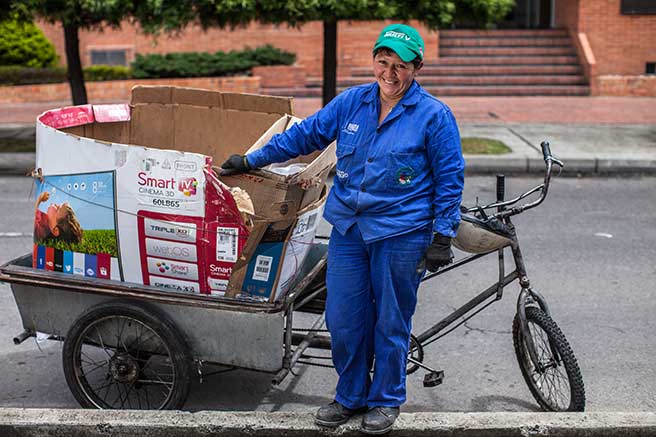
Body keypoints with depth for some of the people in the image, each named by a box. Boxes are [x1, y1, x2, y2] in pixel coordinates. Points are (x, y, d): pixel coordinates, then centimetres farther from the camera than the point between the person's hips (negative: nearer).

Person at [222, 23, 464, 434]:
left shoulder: (435, 116, -5)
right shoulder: (351, 102, 6)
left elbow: (450, 179, -2)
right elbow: (305, 134, 14)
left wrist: (442, 237, -5)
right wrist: (252, 160, 15)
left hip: (400, 234, -4)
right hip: (348, 229, 4)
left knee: (391, 323, 7)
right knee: (343, 320, 8)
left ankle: (386, 400, 28)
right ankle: (351, 396, 29)